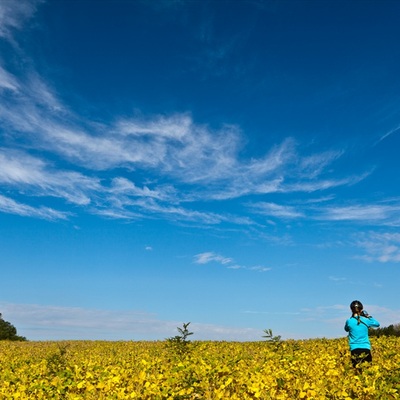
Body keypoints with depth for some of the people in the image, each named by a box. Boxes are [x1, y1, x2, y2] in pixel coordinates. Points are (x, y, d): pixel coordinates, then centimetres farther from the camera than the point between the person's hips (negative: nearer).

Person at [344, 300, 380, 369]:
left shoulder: (349, 321, -3)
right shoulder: (366, 320, 0)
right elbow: (377, 324, 20)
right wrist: (368, 316, 23)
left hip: (355, 349, -1)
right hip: (366, 348, 1)